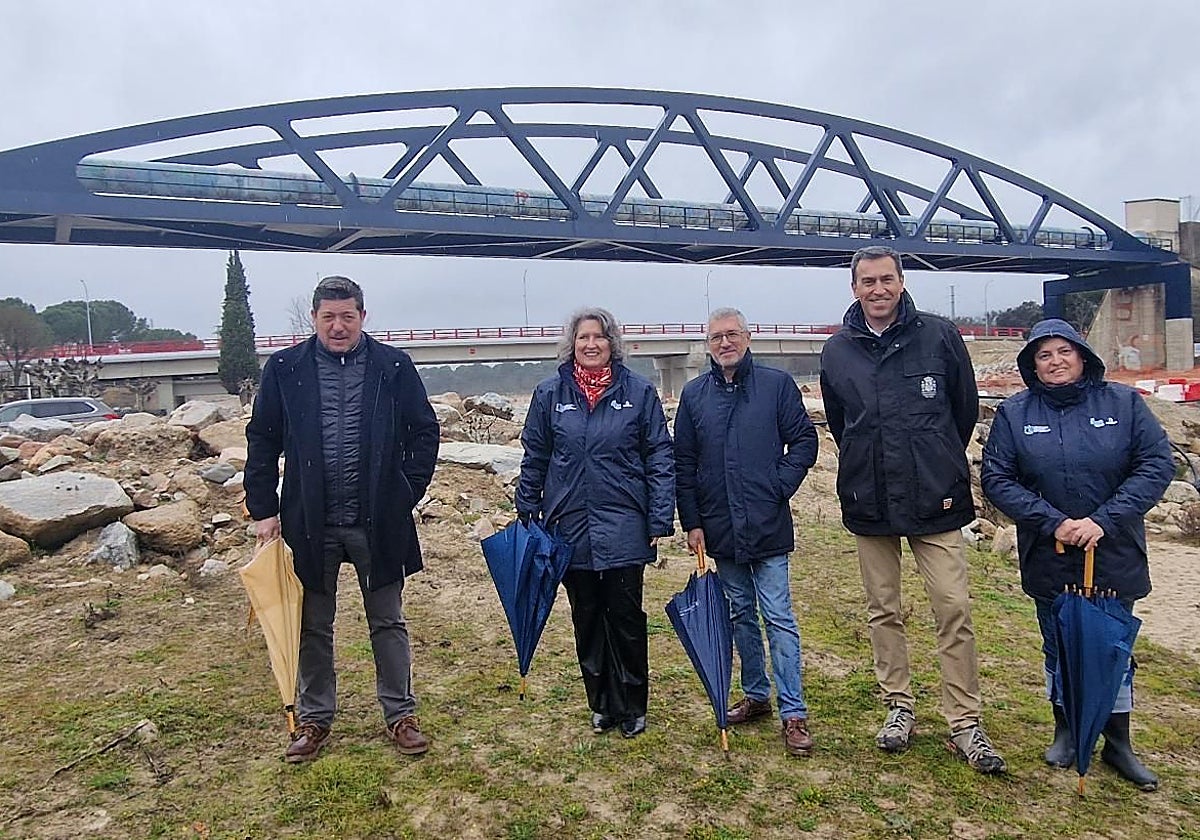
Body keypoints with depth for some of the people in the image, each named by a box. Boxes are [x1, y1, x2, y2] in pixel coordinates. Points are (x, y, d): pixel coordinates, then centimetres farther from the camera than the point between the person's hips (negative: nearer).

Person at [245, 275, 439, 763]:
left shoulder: (394, 367, -3)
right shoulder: (285, 369, -1)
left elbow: (425, 432, 2)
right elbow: (262, 440, 4)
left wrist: (407, 493, -4)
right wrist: (263, 509, -1)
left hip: (378, 521, -1)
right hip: (310, 521, 1)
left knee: (388, 622, 12)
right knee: (313, 626, 14)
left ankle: (400, 714, 26)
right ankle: (314, 718, 31)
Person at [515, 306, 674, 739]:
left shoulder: (638, 391, -2)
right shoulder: (549, 393, 2)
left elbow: (660, 458, -2)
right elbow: (534, 459, 9)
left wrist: (660, 521, -6)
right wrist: (527, 515, 8)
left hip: (624, 528, -2)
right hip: (570, 527, 2)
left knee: (626, 618, 5)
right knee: (587, 620, 13)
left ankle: (631, 707, 23)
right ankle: (602, 704, 29)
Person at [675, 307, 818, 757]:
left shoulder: (777, 384, -2)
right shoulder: (694, 394, 5)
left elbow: (805, 439, 1)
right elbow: (683, 464, 6)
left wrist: (781, 485, -10)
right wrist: (691, 523, 2)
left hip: (768, 527, -3)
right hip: (720, 529, 3)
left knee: (779, 617, -1)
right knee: (740, 615, 15)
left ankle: (794, 713, 7)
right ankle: (756, 695, 30)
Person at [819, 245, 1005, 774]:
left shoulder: (939, 336, -4)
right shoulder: (837, 351, 3)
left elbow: (966, 410, 7)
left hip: (936, 500, -2)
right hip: (869, 504, 3)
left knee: (954, 610, -2)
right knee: (882, 611, 11)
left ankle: (964, 724, 11)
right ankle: (899, 706, 26)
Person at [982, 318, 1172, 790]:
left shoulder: (1123, 402, -4)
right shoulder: (1014, 414, -3)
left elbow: (1156, 466, -8)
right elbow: (997, 479, -7)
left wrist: (1103, 521, -18)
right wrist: (1053, 523, -18)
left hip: (1114, 557, 0)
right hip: (1048, 560, 0)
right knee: (1059, 650, 14)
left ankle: (1118, 745, 30)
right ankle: (1066, 731, 34)